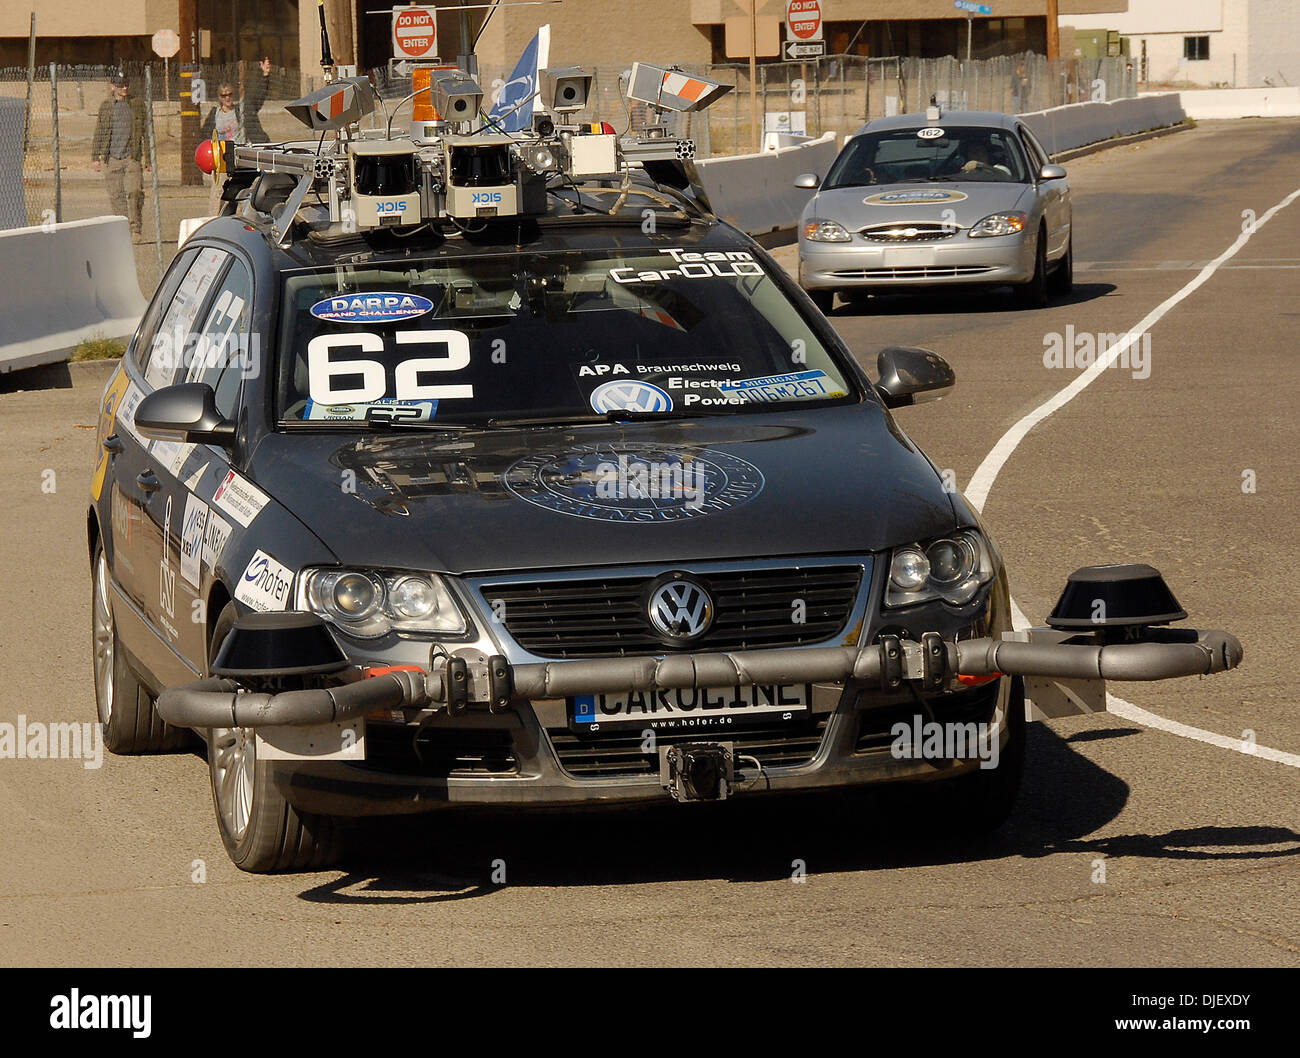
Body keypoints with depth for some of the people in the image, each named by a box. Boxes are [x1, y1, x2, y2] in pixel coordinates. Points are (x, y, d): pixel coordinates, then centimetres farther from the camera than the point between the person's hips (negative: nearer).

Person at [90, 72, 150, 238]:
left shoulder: (137, 105, 8)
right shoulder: (106, 106, 9)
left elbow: (146, 132, 11)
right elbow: (98, 133, 13)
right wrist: (95, 157, 9)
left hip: (132, 157, -1)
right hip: (111, 158, 1)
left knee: (134, 192, -13)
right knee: (116, 196, 1)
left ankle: (135, 228, -3)